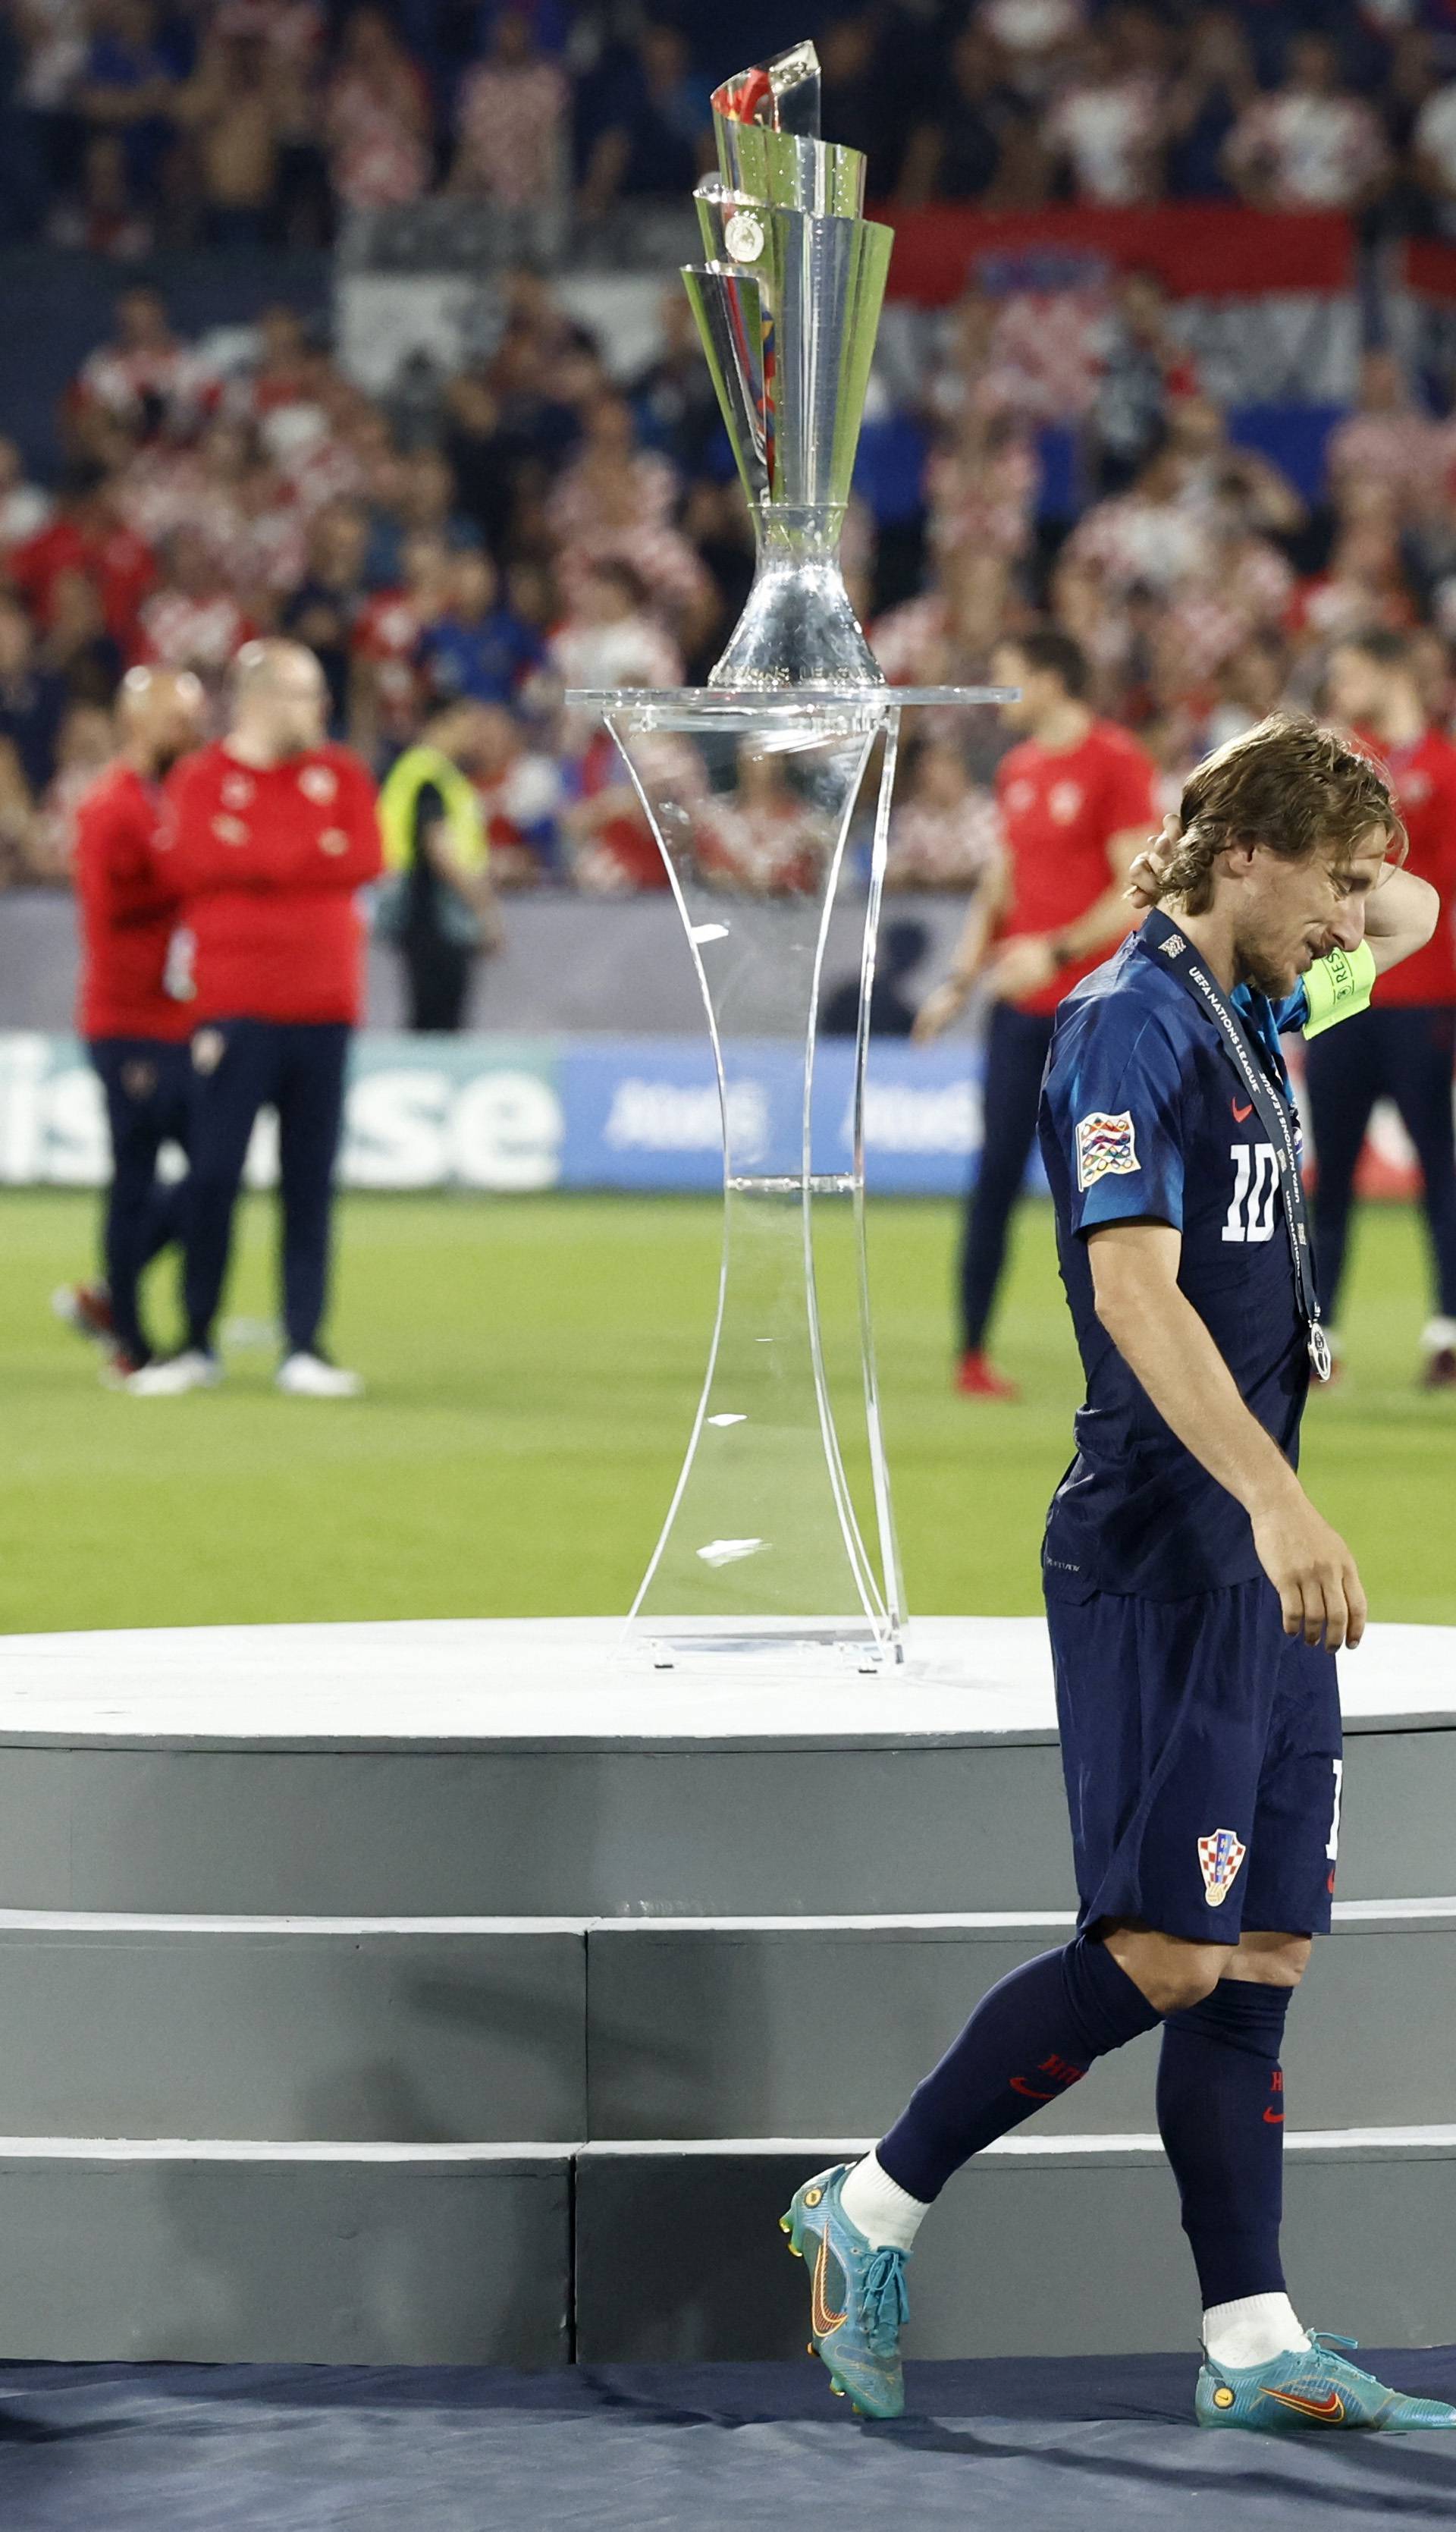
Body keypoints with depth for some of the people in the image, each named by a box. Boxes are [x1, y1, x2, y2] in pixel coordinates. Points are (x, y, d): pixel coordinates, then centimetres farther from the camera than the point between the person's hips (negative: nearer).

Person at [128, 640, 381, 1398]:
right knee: (213, 1174, -3)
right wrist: (307, 855, -8)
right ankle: (198, 1344, 6)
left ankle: (304, 1347, 6)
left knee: (310, 1183, 3)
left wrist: (254, 855, -6)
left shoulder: (339, 774, 12)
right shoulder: (201, 778, 2)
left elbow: (365, 858, -2)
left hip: (323, 1007, 3)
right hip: (231, 1005, -3)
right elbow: (185, 864, -14)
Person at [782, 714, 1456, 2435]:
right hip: (1160, 1557, -9)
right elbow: (1135, 1289, -23)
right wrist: (1274, 1501, -30)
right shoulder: (1130, 1024, -12)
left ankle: (1253, 2350, 8)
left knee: (1258, 1958, 6)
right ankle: (870, 2213, 2)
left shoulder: (1245, 1016, 16)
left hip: (1260, 1559, 9)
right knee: (1162, 1953, -11)